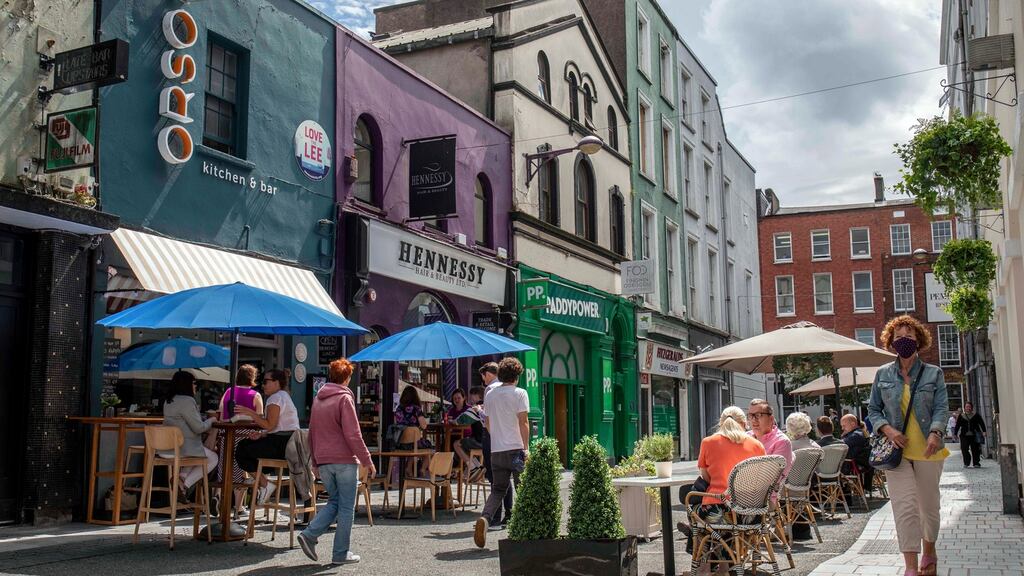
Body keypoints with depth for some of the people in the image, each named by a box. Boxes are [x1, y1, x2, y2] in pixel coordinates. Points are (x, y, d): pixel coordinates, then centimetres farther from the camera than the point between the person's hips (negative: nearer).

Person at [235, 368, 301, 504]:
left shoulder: (276, 397, -9)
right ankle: (259, 481, 11)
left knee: (241, 453, -5)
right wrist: (261, 434, 7)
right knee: (243, 444, 15)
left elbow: (270, 425, -18)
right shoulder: (284, 396, 24)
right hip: (286, 442, 10)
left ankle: (265, 484, -2)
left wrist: (249, 412, -13)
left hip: (282, 444, -10)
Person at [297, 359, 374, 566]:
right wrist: (367, 461, -9)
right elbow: (353, 435, -14)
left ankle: (309, 534, -1)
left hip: (324, 462, 7)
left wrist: (315, 462, 23)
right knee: (346, 507, 2)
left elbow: (312, 433, 17)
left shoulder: (318, 399, 13)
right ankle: (341, 553, 5)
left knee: (334, 501, 18)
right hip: (345, 460, -6)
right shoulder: (344, 398, -8)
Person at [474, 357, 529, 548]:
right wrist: (526, 448, -11)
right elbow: (523, 422, -11)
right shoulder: (519, 393, -5)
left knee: (498, 489, 11)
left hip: (497, 450, 5)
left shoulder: (490, 394, 11)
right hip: (516, 448, -4)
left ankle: (485, 518, -13)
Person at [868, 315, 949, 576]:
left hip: (927, 449, 1)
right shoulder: (883, 374, 6)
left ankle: (929, 552, 38)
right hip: (896, 449, 0)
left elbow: (941, 408, -4)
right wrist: (887, 429, -10)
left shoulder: (934, 373, 3)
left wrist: (935, 433, -24)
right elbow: (873, 410, 9)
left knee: (929, 504, 14)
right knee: (905, 506, -12)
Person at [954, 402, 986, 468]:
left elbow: (981, 423, 5)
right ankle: (966, 463, 1)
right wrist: (955, 434, 9)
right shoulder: (961, 416, 11)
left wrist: (984, 431, -6)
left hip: (974, 435, -1)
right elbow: (957, 425, 13)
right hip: (964, 435, 1)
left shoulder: (976, 415, 8)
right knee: (964, 449, -8)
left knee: (975, 449, -1)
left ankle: (976, 463, 9)